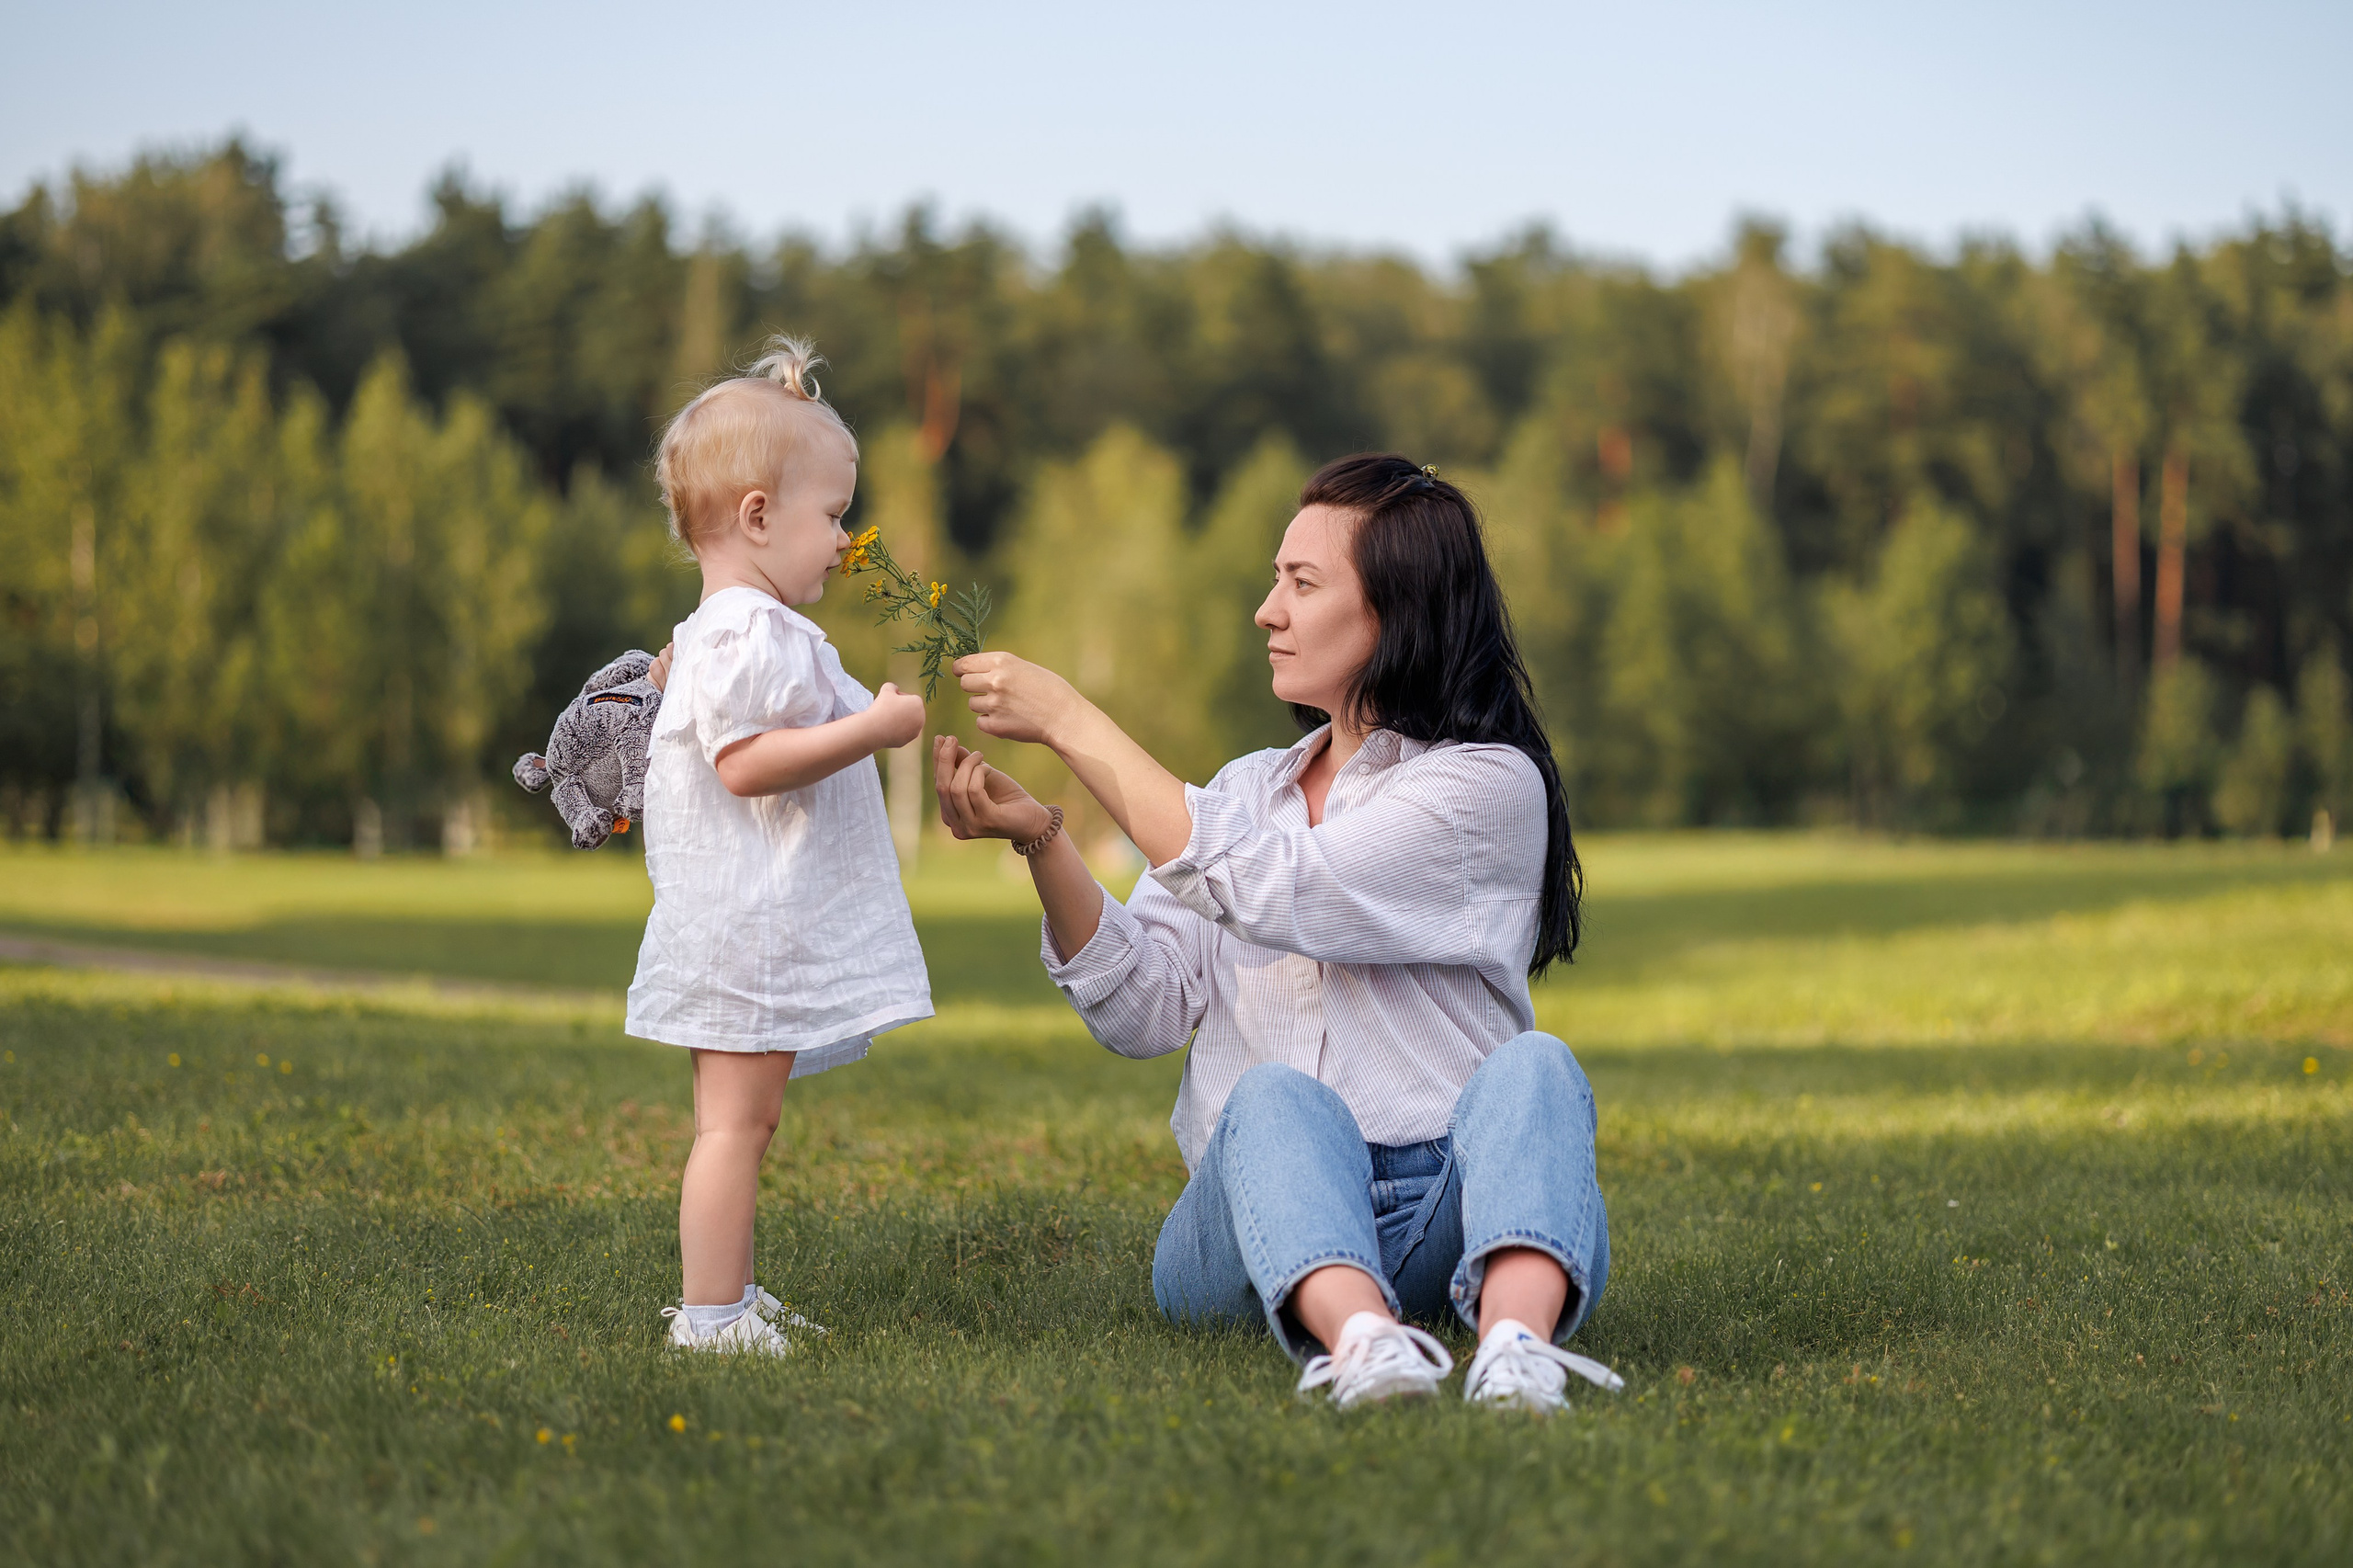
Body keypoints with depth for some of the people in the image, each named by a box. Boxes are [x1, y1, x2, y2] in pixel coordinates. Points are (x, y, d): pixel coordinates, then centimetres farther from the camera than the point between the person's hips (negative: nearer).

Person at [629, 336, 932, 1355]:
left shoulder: (717, 637, 19)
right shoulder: (750, 635, -16)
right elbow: (747, 763, -25)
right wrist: (874, 726, -22)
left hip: (760, 926, 11)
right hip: (747, 926, -11)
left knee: (742, 1118, 15)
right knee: (736, 1118, -9)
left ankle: (728, 1295, 23)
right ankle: (711, 1314, -7)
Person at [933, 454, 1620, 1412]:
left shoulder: (1491, 786, 1)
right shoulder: (1247, 790, 20)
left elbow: (1275, 892, -14)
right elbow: (1145, 1009, 7)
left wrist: (1070, 721, -9)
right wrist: (1039, 839, -8)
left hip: (1449, 1211, -2)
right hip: (1258, 1220, 3)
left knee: (1532, 1068, -31)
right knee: (1276, 1098, -30)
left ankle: (1517, 1345, -59)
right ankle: (1360, 1343, -60)